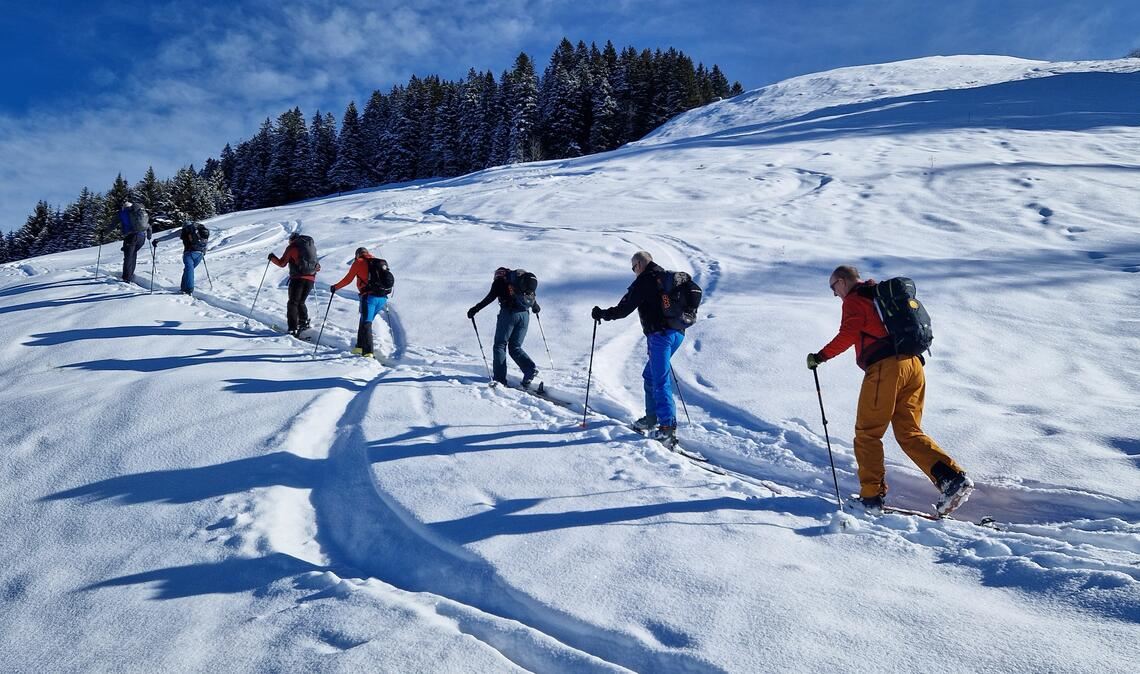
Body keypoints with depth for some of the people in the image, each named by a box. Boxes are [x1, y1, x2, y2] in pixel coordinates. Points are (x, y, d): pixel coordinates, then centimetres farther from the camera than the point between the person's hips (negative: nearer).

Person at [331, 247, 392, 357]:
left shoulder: (359, 262, 4)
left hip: (369, 296, -6)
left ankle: (368, 352, -18)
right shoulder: (380, 262, 19)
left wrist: (336, 287, 22)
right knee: (364, 320, 21)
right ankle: (360, 347, 25)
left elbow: (348, 279, 7)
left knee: (366, 323, -6)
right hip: (383, 298, 6)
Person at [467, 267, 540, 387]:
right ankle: (531, 368, -11)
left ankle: (499, 378, -5)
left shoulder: (499, 280, 8)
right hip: (525, 315, 5)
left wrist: (475, 309, -4)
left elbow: (490, 297, -5)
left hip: (509, 313, -5)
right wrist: (536, 307, 44)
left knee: (500, 345, 3)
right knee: (515, 347, 12)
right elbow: (532, 296, 26)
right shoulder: (524, 278, 23)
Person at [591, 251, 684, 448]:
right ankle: (652, 418, 26)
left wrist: (602, 314, 5)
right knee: (650, 376, 20)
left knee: (660, 381, -9)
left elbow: (624, 309, -9)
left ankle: (668, 428, -12)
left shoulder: (644, 281, -9)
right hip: (677, 332, 9)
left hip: (659, 334, -9)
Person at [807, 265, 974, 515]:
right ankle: (952, 477, -7)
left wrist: (821, 356, -6)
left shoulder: (853, 300, 5)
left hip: (885, 367, -8)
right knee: (909, 433, 10)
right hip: (914, 365, 8)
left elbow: (848, 334, -10)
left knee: (867, 433, 2)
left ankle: (872, 496, 0)